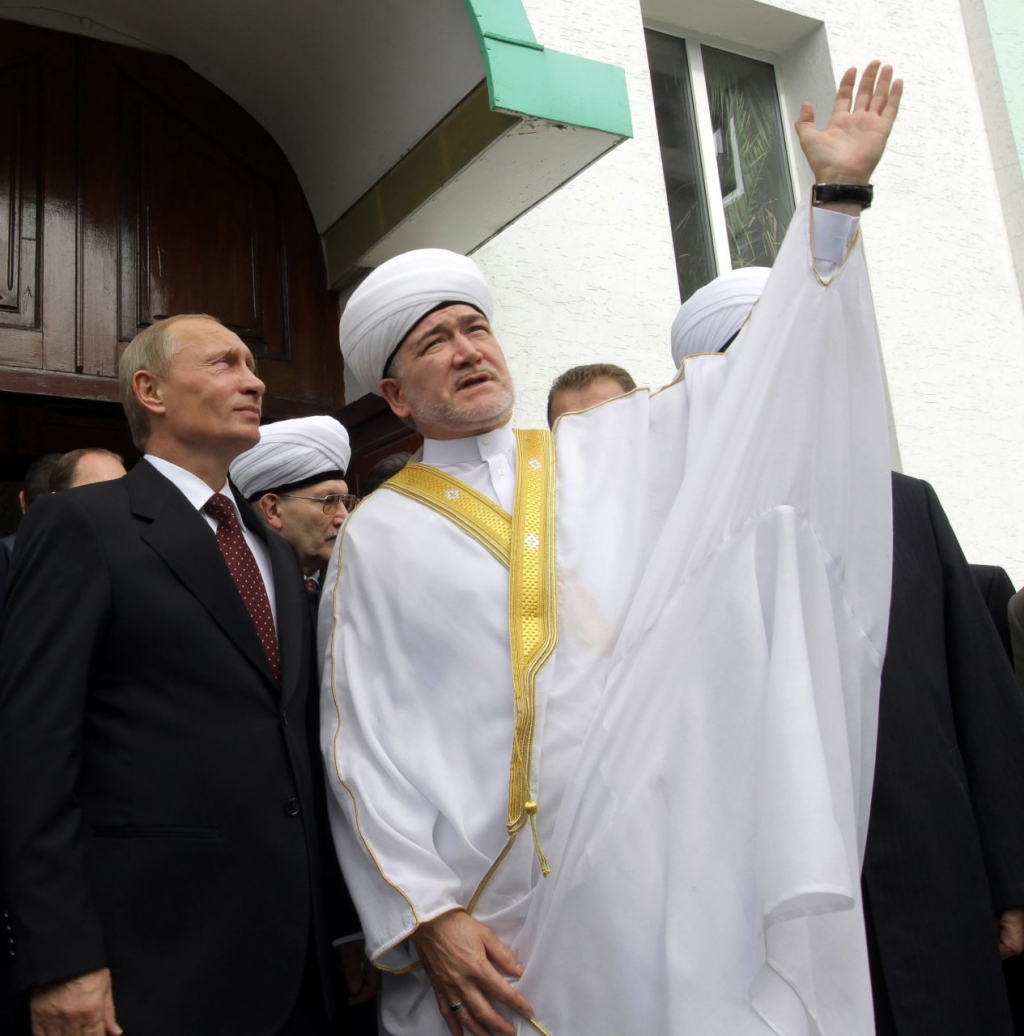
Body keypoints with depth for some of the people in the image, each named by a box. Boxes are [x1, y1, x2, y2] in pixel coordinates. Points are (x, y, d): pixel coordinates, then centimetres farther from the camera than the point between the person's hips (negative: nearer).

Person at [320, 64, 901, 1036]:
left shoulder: (608, 452, 9)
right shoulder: (378, 536, 1)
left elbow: (766, 381, 8)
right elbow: (361, 741, -2)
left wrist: (835, 190, 5)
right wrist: (424, 918, -10)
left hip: (672, 878, 3)